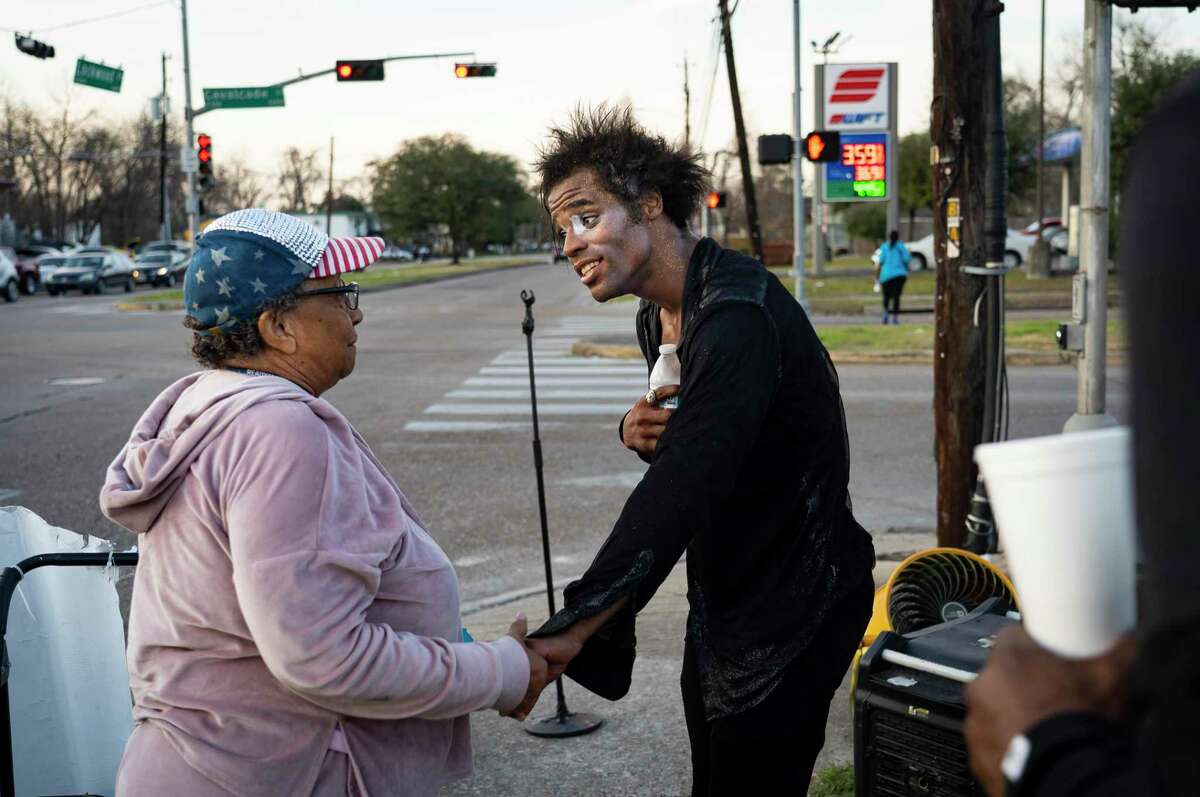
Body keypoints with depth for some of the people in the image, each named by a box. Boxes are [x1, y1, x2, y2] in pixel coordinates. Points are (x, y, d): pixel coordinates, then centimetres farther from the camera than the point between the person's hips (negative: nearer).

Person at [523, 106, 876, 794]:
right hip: (721, 602, 9)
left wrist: (572, 629, -41)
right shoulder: (658, 316, 5)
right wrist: (641, 431, -7)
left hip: (792, 609, -9)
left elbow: (681, 488, -36)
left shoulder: (739, 312, -26)